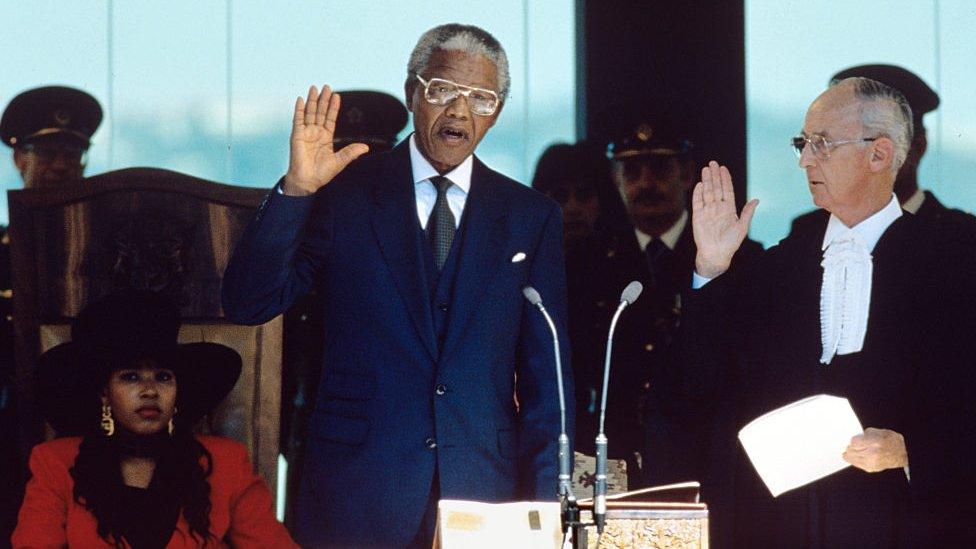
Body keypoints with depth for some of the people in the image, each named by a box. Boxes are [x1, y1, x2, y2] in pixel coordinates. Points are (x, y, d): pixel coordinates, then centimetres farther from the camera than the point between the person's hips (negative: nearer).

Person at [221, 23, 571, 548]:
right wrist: (295, 191, -17)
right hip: (357, 498, -1)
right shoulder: (344, 193, 2)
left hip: (484, 489, 2)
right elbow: (246, 304, -6)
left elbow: (546, 379, 7)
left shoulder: (531, 217, 8)